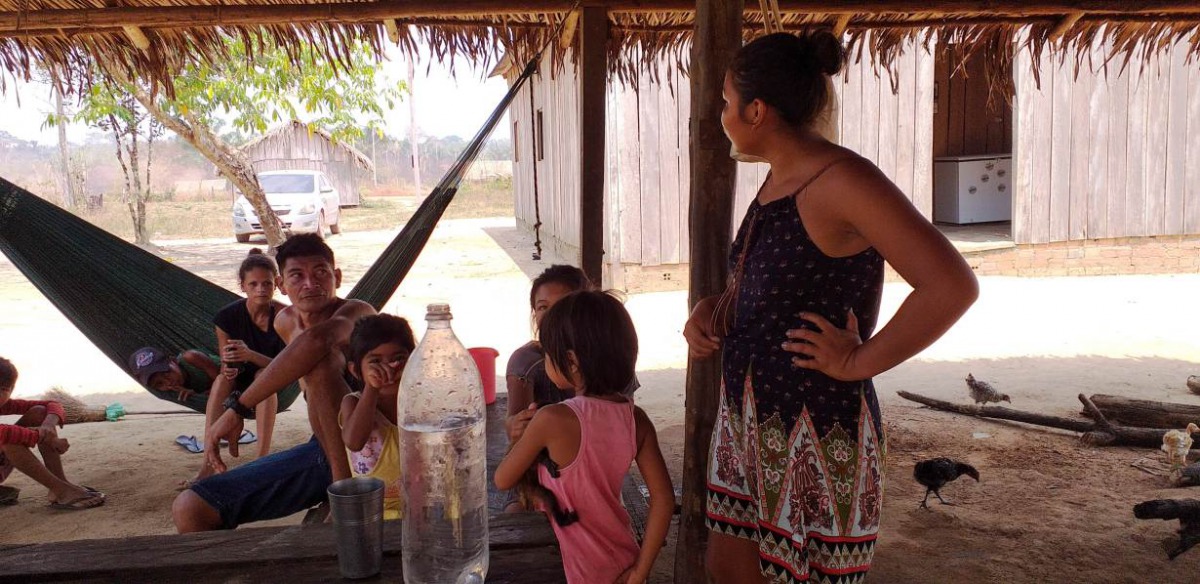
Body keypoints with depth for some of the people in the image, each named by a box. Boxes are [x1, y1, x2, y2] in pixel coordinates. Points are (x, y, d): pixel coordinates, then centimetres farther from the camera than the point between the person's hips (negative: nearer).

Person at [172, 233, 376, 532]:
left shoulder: (357, 312, -14)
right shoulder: (285, 322, 11)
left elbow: (317, 339, -38)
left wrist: (238, 408, -36)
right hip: (320, 449, 7)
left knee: (320, 360, -32)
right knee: (189, 510, -3)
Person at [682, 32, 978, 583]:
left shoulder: (843, 179, -19)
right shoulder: (777, 182, 8)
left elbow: (953, 286, -26)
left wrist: (859, 362, -19)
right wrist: (710, 311, 2)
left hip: (815, 431, -9)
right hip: (747, 418, 9)